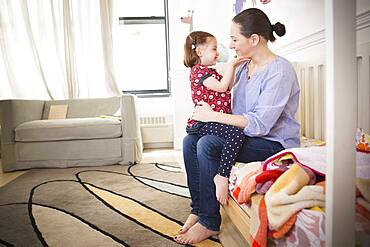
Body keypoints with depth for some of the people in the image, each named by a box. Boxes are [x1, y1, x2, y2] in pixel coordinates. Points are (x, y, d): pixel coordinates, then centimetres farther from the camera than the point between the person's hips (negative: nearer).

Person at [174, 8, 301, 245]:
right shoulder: (245, 66, 9)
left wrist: (213, 116, -21)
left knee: (208, 145, -26)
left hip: (274, 143, -9)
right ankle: (198, 209, 1)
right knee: (190, 141, -6)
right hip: (245, 135, 9)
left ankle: (209, 222, -12)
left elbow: (260, 124, -25)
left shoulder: (280, 70, -18)